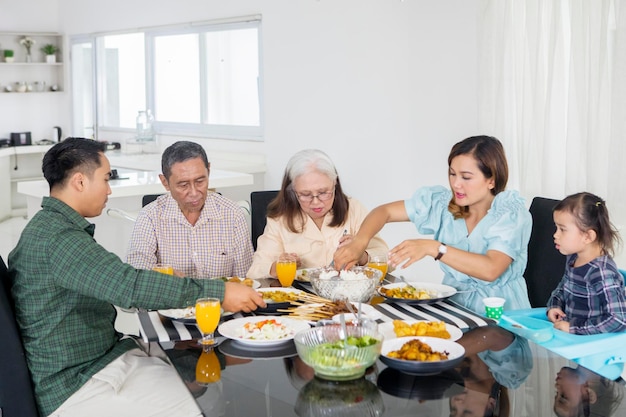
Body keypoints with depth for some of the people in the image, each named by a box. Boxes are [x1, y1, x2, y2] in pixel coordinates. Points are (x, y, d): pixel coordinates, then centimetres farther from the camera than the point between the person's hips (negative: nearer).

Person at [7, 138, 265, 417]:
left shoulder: (52, 226, 12)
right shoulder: (56, 236, -22)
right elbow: (129, 286, -30)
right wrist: (218, 292, -27)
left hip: (103, 358, 10)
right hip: (75, 390, -10)